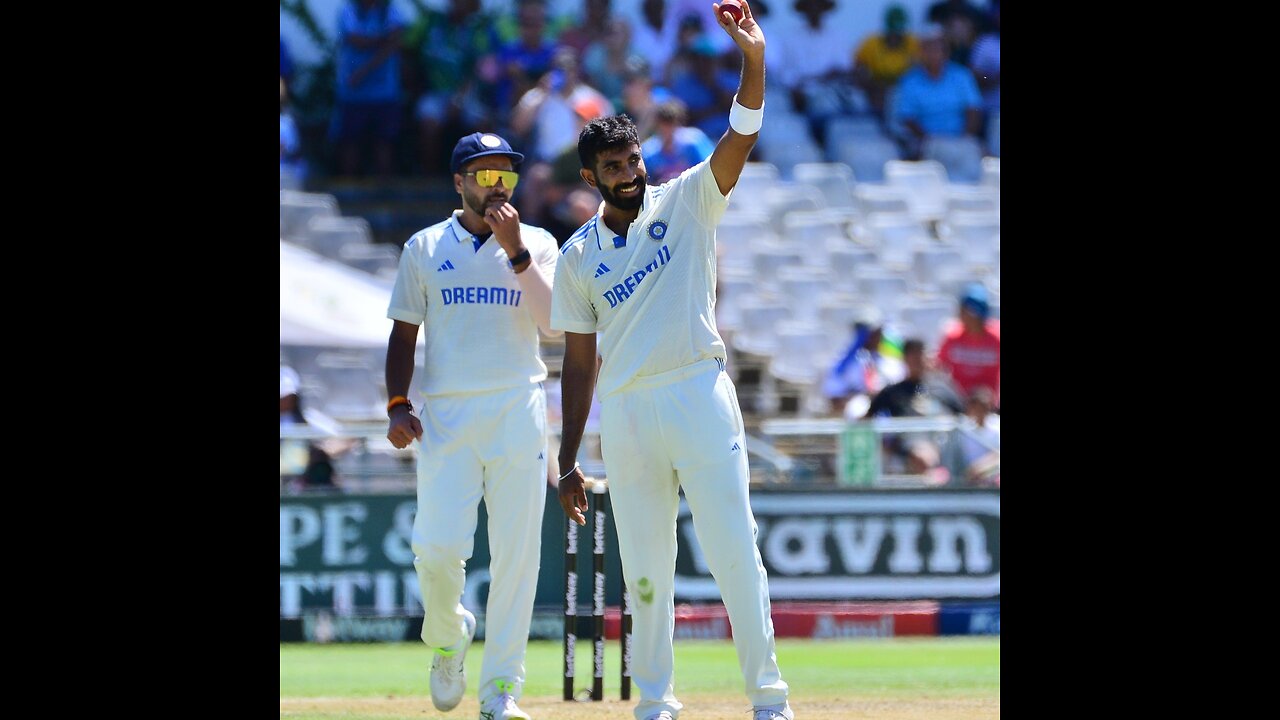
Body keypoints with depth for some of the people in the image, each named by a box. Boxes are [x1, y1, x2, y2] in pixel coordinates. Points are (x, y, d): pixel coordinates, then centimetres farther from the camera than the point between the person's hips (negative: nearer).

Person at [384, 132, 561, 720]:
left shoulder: (537, 245, 8)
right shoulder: (425, 248, 10)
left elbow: (553, 323, -6)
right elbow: (404, 333, 10)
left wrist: (516, 252, -12)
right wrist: (397, 404, -2)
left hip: (517, 412, 0)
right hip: (445, 412, 0)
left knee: (515, 551, -3)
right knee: (436, 548, -11)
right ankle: (447, 640, 19)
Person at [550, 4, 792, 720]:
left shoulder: (685, 203, 6)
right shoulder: (580, 254, 12)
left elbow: (741, 138, -9)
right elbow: (579, 362, 14)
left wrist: (753, 60, -26)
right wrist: (568, 461, 9)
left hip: (698, 395, -3)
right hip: (623, 414, 3)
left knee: (734, 552, -8)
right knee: (645, 572, 5)